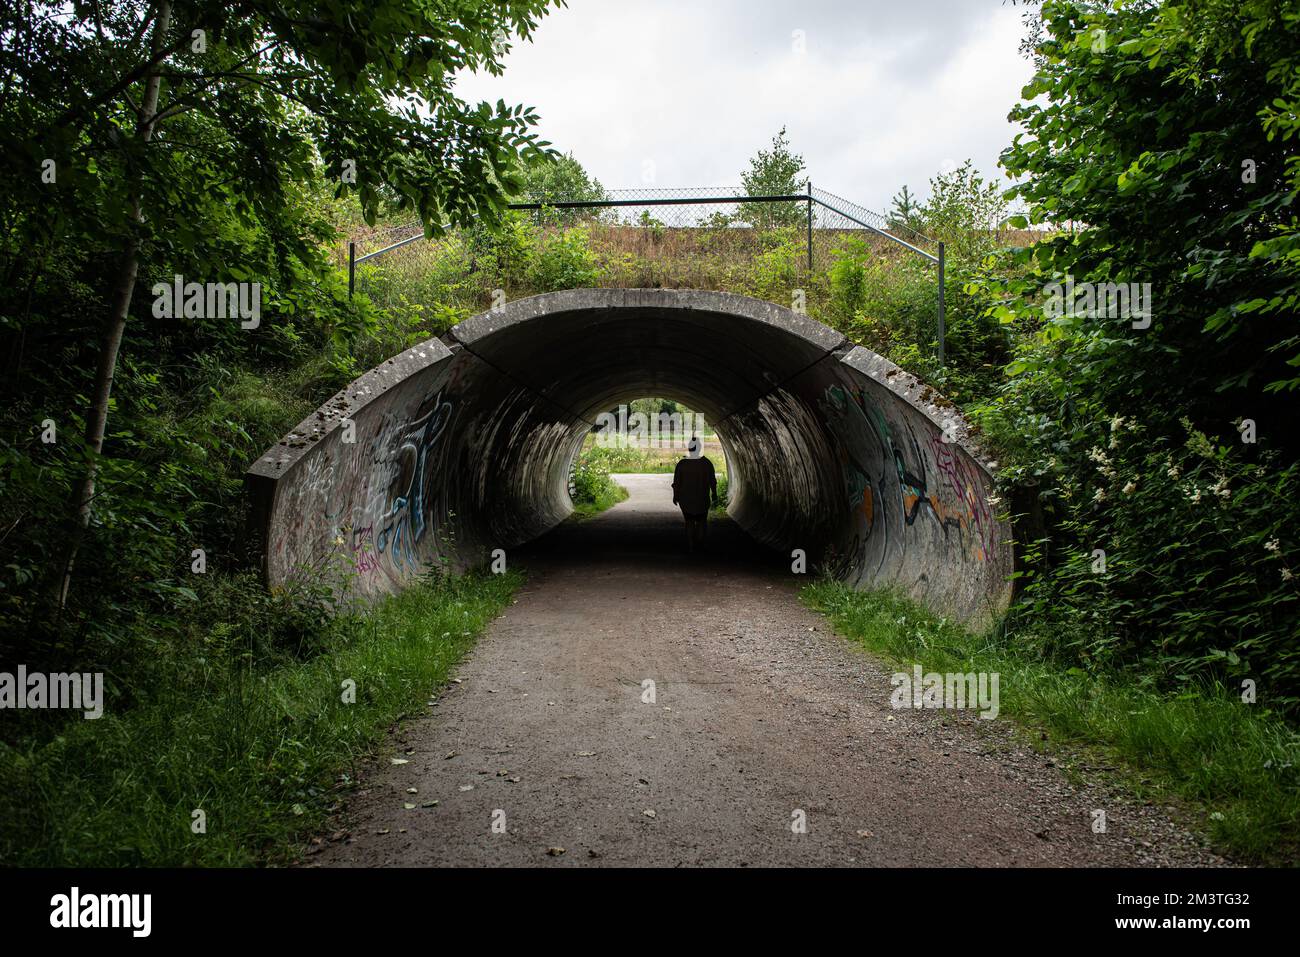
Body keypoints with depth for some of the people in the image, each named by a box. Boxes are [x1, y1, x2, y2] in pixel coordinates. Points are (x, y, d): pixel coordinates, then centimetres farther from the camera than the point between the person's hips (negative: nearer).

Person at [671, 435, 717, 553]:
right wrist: (714, 494, 12)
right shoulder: (707, 463, -11)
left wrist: (675, 496, 7)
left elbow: (676, 482, -7)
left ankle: (690, 545, 11)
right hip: (702, 499, 0)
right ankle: (700, 543, 12)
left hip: (686, 499, 0)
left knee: (689, 521, 13)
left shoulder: (681, 464, -12)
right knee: (701, 521, 17)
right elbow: (712, 481, -3)